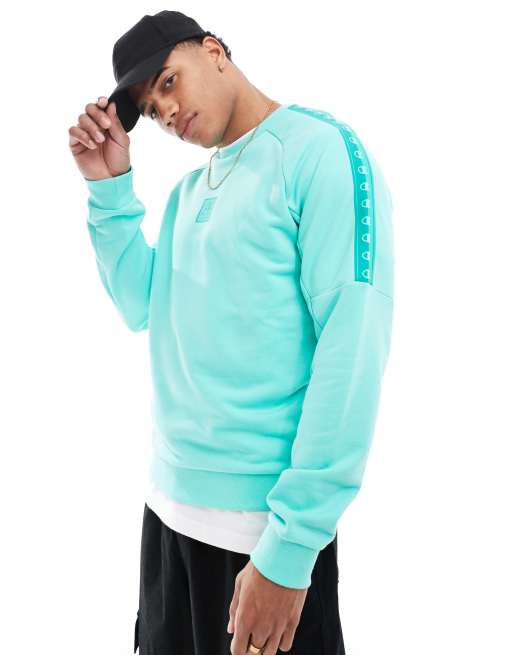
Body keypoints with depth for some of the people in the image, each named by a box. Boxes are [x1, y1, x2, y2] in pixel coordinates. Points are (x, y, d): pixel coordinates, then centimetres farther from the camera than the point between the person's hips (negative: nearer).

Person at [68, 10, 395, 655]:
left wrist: (289, 546, -21)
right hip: (170, 500, 7)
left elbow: (353, 348, -19)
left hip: (267, 520, -7)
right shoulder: (187, 190, 12)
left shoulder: (321, 150, -12)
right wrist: (109, 187, 1)